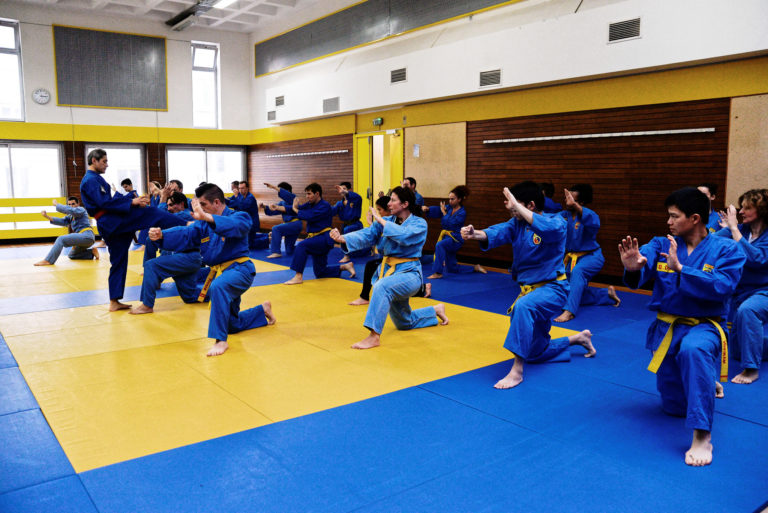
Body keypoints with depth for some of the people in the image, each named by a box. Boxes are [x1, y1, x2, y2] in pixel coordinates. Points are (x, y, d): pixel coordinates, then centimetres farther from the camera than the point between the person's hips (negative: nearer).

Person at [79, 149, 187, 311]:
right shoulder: (91, 180, -9)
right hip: (112, 221, -10)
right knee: (151, 213, -12)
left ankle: (114, 302, 14)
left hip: (109, 226, 10)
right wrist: (132, 202, -18)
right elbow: (105, 202, -21)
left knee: (118, 262, 12)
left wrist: (134, 201, 11)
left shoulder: (94, 179, 24)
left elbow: (109, 200, 23)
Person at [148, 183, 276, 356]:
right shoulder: (203, 225, 8)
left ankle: (220, 340, -32)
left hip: (239, 270, -8)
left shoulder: (239, 217, -13)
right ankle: (263, 310, 45)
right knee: (231, 325, 18)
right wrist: (161, 235, -24)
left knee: (218, 287, -41)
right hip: (219, 272, 8)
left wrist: (206, 217, -51)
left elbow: (235, 225, -37)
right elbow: (185, 235, -5)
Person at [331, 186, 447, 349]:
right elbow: (367, 235, -9)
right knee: (404, 324, 22)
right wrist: (343, 238, -26)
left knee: (382, 286, -40)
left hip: (409, 273, -7)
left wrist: (381, 220, -25)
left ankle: (374, 336, -35)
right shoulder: (387, 221, 5)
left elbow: (404, 235, -32)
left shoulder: (419, 224, -11)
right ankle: (436, 310, 47)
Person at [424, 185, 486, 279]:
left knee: (439, 245, -37)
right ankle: (475, 268, 34)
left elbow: (450, 223, -24)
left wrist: (444, 212, -13)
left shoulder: (462, 213, -14)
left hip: (455, 239, -8)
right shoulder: (449, 207, 5)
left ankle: (438, 273, -32)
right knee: (452, 268, 16)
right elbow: (436, 210, -9)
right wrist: (427, 208, -27)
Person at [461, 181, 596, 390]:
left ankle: (517, 371, -34)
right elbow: (499, 232, -19)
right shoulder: (517, 223, 1)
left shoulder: (556, 222, -15)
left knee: (523, 306, -41)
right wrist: (476, 234, -39)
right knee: (535, 353, 17)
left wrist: (518, 207, -44)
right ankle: (579, 338, 42)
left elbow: (546, 228, -40)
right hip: (529, 290, 8)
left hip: (552, 289, -7)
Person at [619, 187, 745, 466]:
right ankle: (702, 379, 50)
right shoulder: (661, 245, -2)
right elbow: (642, 263, -22)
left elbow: (722, 287, -24)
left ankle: (702, 436, -34)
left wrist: (680, 268, -32)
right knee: (675, 407, 14)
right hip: (666, 329, 4)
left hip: (703, 326, -4)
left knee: (694, 349, -43)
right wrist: (633, 267, -47)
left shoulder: (726, 250, -8)